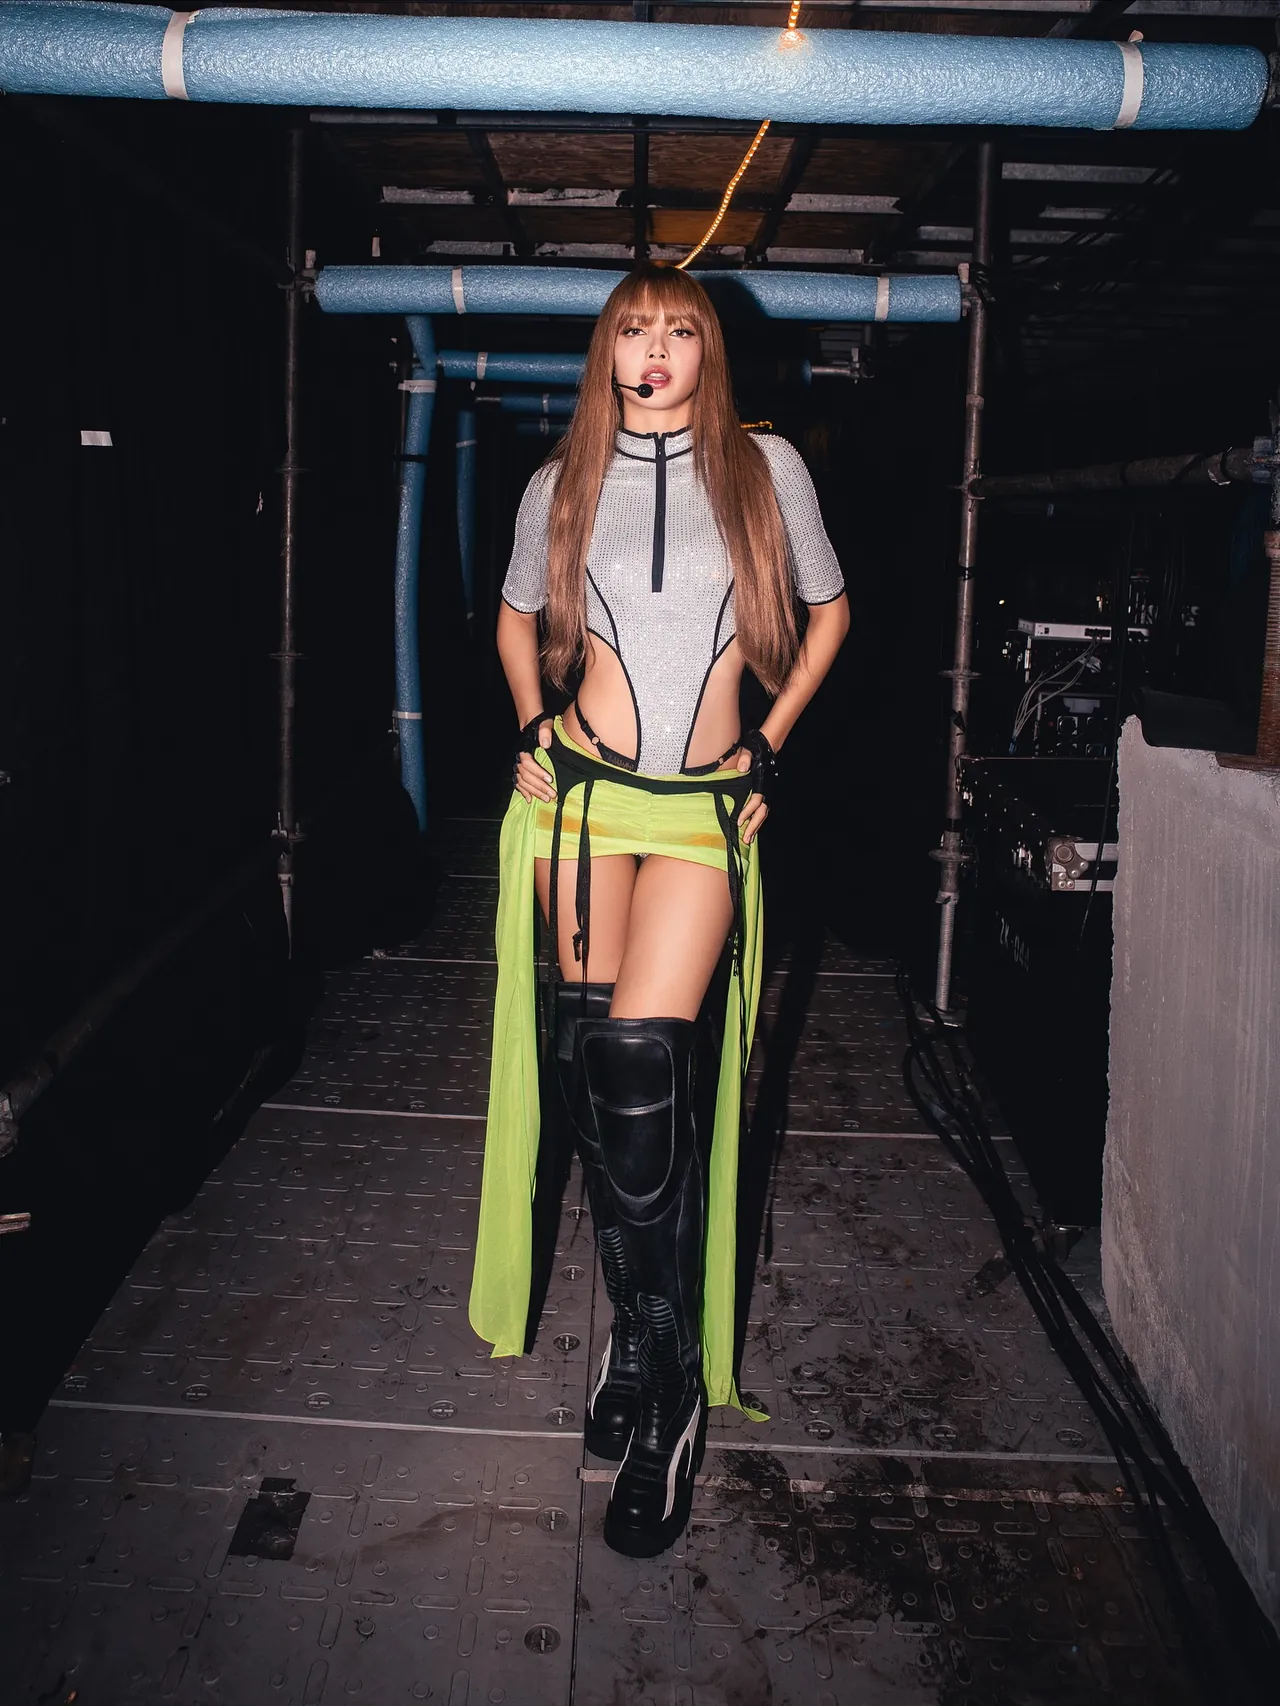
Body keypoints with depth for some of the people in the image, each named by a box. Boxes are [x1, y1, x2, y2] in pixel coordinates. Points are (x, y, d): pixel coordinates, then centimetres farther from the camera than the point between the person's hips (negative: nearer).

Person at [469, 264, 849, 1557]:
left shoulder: (766, 469, 4)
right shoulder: (563, 484, 8)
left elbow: (827, 612, 14)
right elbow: (517, 620, 23)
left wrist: (768, 743, 6)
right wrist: (533, 732, 8)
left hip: (706, 809, -2)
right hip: (585, 792, 3)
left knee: (644, 1061, -16)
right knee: (599, 1062, 0)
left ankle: (661, 1376, -2)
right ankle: (648, 1339, 17)